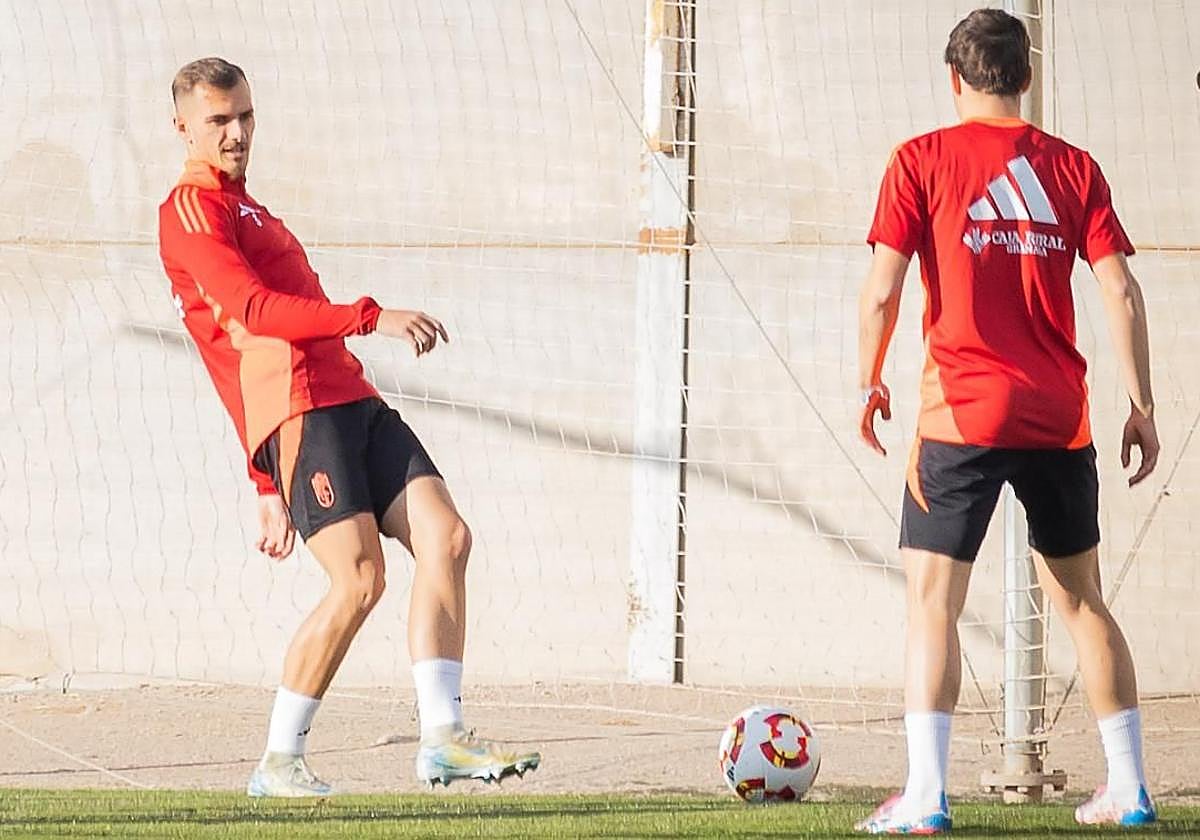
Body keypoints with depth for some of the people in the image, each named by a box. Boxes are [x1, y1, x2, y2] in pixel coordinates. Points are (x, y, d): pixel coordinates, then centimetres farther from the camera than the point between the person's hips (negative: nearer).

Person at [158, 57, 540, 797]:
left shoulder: (243, 210, 29)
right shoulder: (191, 208, -1)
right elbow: (254, 311, -16)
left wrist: (270, 490, 27)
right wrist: (372, 317, -22)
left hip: (350, 400, 9)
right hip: (299, 409, -9)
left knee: (445, 536, -7)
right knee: (360, 579, -16)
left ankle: (443, 738, -11)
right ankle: (280, 762, -5)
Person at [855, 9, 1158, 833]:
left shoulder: (922, 161, -2)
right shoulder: (1074, 168, 6)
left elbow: (883, 289, -6)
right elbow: (1121, 291, 1)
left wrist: (870, 380, 8)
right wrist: (1142, 406, 5)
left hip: (962, 416, -3)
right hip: (1060, 419, 3)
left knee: (933, 602, -3)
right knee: (1081, 598, 16)